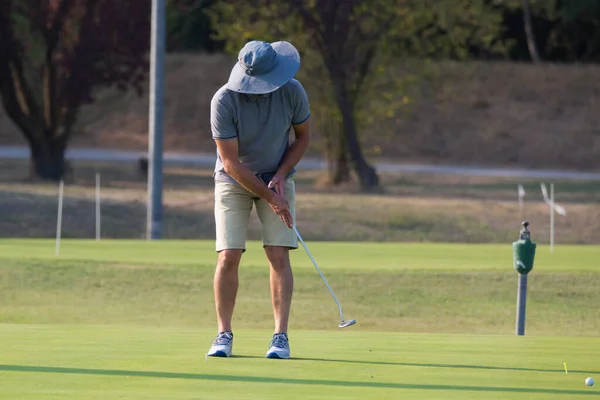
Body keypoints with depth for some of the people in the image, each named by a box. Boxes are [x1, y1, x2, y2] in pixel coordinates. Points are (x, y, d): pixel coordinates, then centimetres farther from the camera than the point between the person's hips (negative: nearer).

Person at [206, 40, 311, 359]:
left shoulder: (292, 91, -18)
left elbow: (303, 136, -1)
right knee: (228, 257, -11)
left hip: (277, 179, 2)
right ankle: (224, 335, -1)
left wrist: (280, 176, -13)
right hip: (234, 180, -2)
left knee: (278, 256, -9)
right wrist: (270, 198, -21)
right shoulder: (224, 101, -26)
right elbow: (231, 162, -22)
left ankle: (280, 336, -8)